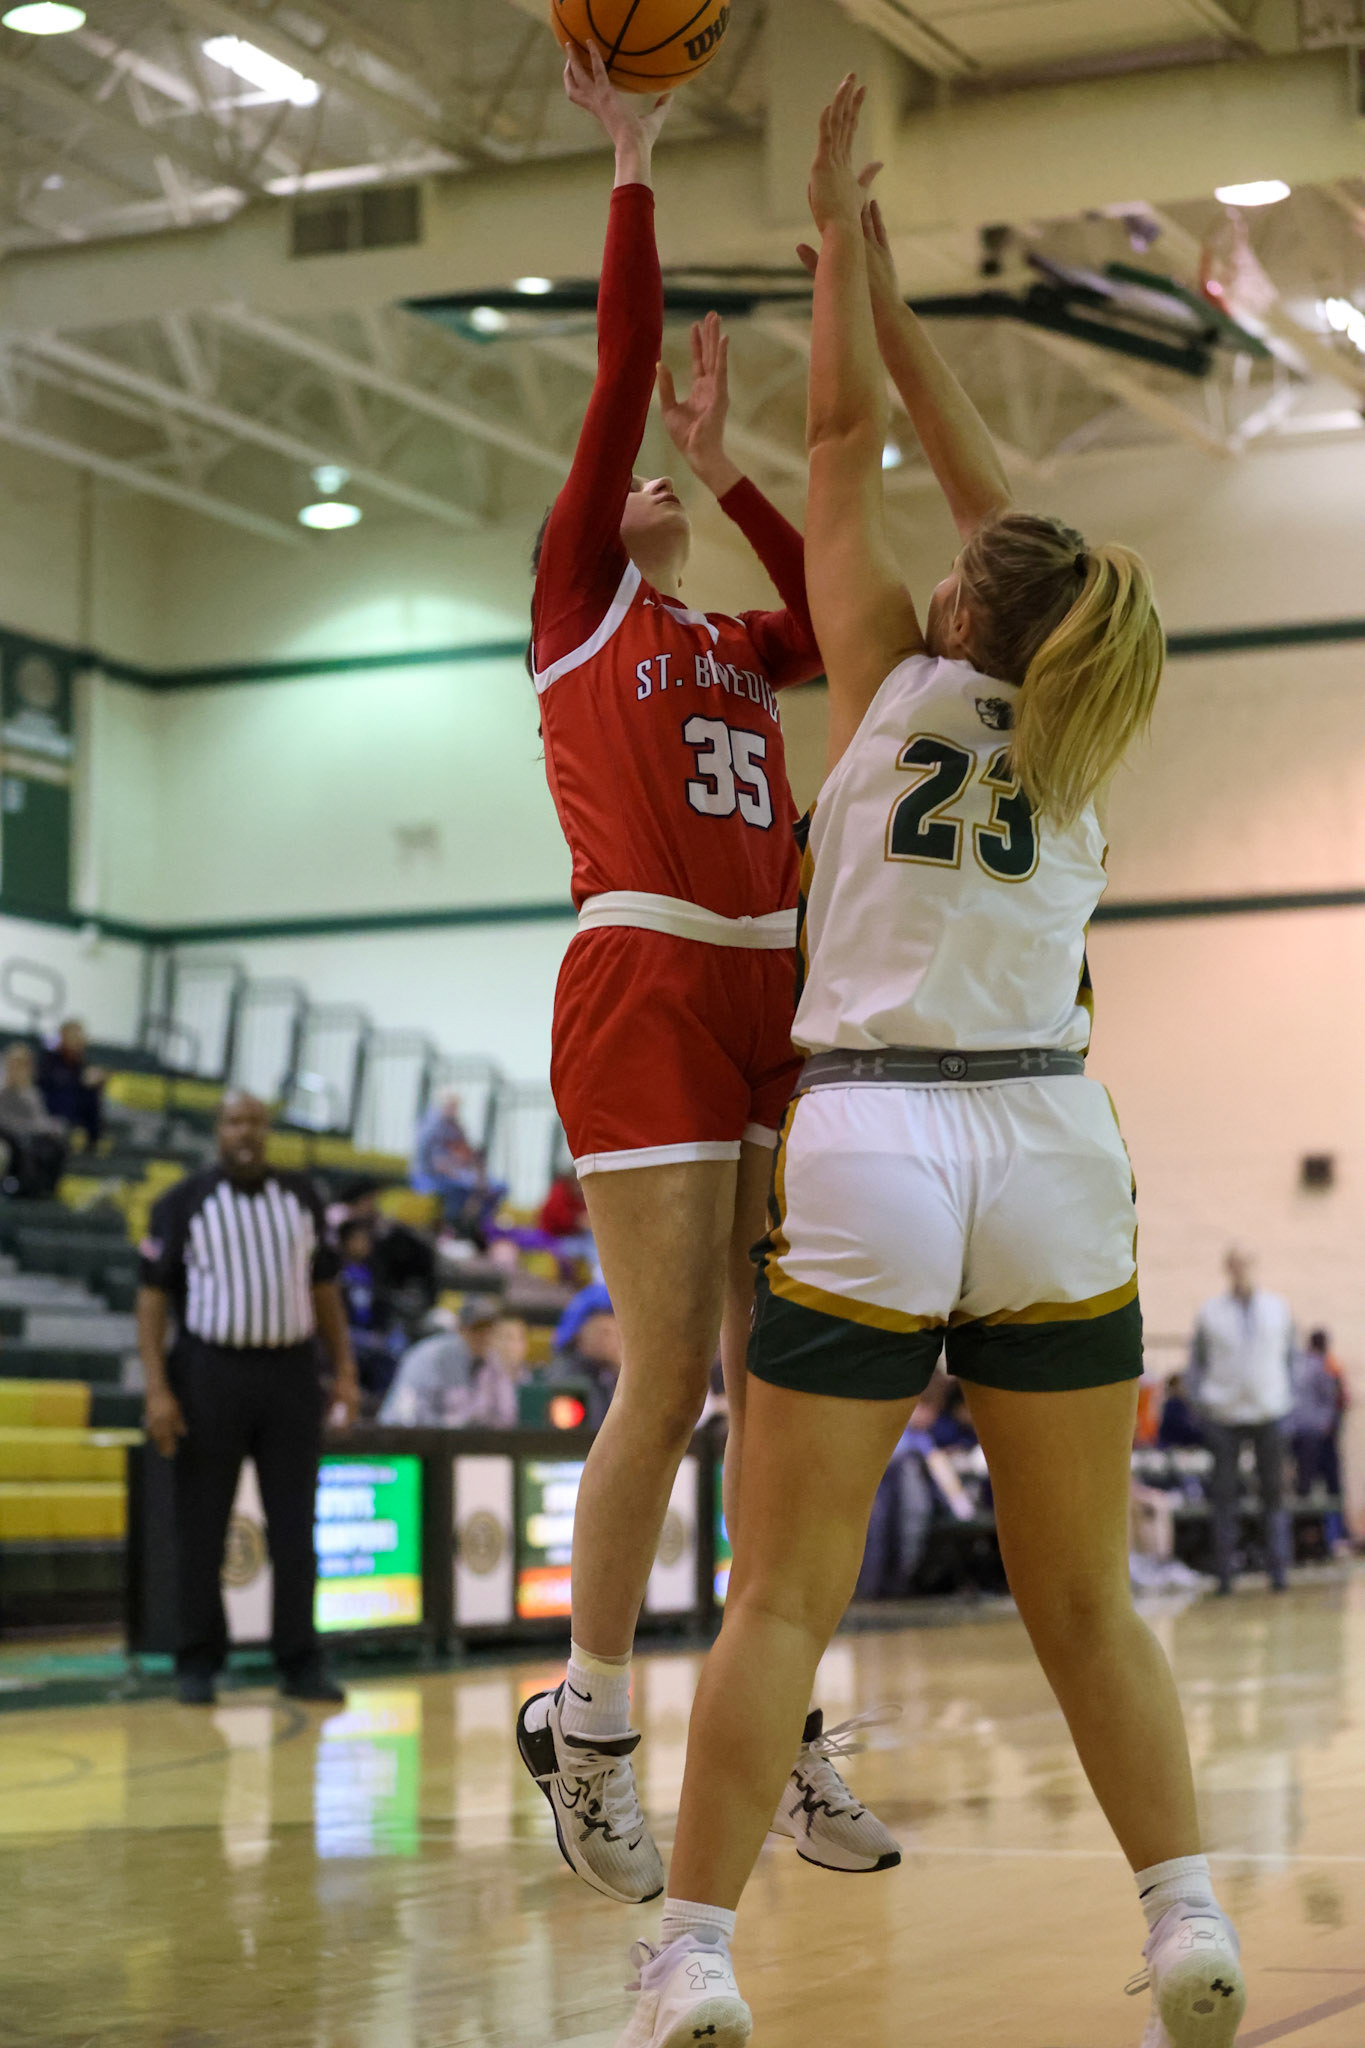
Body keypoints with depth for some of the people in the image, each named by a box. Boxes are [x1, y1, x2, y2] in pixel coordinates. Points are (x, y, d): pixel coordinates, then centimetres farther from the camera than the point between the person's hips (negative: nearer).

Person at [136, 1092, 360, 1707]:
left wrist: (344, 1370, 7)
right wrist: (157, 1389, -11)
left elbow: (325, 1288, 15)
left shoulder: (301, 1197, 11)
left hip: (291, 1373, 3)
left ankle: (300, 1662, 8)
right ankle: (198, 1663, 10)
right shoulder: (184, 1202, 1)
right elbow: (153, 1297, -2)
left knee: (295, 1528, 3)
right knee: (201, 1529, 1)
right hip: (210, 1372, -3)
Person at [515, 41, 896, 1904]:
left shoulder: (739, 646, 24)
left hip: (774, 1000, 6)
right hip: (642, 992, -6)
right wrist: (633, 165, 1)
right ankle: (588, 1729, 4)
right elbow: (622, 377, 1)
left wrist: (726, 473, 12)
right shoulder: (575, 604, 9)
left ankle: (776, 1734, 10)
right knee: (667, 1382, -8)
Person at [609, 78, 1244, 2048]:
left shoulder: (895, 688, 4)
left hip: (869, 1147, -3)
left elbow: (849, 445, 12)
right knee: (1085, 1596, 11)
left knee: (784, 1594, -4)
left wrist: (837, 232, 24)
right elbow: (1003, 509, 24)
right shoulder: (1070, 735, 12)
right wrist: (893, 298, 31)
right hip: (1052, 1149, 3)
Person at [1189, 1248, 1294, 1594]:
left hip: (1269, 1413, 1)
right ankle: (1224, 1571, 1)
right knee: (1224, 1494, -4)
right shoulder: (1210, 1313, 4)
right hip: (1225, 1413, -1)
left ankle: (1278, 1569, 5)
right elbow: (1197, 1361, 11)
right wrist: (1201, 1403, 3)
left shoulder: (1279, 1309, 9)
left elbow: (1290, 1356, 16)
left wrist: (1288, 1399, 8)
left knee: (1273, 1491, 0)